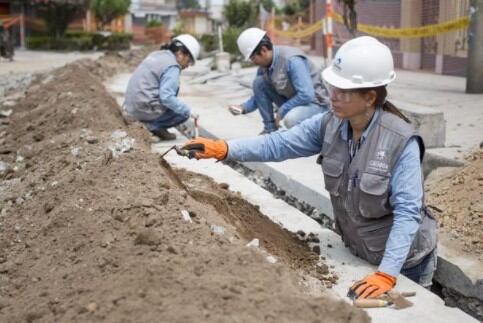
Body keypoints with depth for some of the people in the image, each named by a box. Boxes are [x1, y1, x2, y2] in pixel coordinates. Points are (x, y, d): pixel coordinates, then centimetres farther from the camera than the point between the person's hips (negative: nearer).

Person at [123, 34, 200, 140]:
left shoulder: (157, 55, 14)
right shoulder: (172, 66, -13)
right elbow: (167, 97, -22)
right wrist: (188, 110, -14)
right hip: (146, 109, -9)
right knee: (184, 113, 4)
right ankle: (154, 125, -5)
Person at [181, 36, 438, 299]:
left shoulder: (402, 142, -28)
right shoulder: (329, 125, -12)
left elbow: (407, 211, -30)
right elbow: (279, 144, -15)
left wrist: (387, 274, -36)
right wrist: (224, 149, -28)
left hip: (403, 259, -5)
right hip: (356, 252, 5)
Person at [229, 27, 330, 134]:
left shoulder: (292, 60, -27)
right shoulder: (264, 65, -3)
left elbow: (306, 95, -32)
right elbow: (260, 95, 8)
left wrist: (281, 112, -23)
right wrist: (243, 108, -11)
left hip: (314, 103, -7)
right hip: (292, 101, 8)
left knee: (290, 119, -38)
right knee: (258, 82, -8)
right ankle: (270, 129, -1)